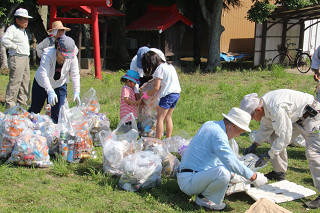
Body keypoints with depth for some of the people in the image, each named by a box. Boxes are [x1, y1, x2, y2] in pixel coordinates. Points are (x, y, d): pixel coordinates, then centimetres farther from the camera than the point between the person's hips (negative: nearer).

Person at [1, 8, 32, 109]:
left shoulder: (23, 30, 20)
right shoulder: (12, 29, -10)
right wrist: (15, 46, -19)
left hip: (25, 58, 10)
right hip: (17, 58, -10)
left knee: (26, 81, 12)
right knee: (15, 82, -9)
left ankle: (22, 102, 21)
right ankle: (10, 104, -2)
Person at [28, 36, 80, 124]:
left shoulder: (73, 58, -21)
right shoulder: (47, 54, -32)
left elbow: (75, 75, -20)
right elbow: (43, 74, -40)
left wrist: (76, 92, -35)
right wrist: (50, 92, -52)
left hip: (60, 85, 2)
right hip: (42, 84, -2)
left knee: (57, 113, -8)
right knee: (35, 109, 12)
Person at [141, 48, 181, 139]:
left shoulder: (160, 68, -10)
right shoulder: (168, 65, 16)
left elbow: (156, 87, -11)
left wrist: (147, 95, 2)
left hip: (168, 94, -9)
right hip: (176, 93, 9)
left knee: (160, 118, -3)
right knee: (168, 117, 14)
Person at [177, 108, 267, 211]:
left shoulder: (210, 125, 11)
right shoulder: (218, 134, -20)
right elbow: (231, 161, -28)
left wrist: (231, 174, 28)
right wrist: (253, 177, -18)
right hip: (187, 181, -10)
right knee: (223, 172, -34)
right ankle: (204, 198, -8)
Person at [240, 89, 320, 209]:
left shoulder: (277, 109, -34)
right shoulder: (264, 106, -4)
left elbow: (285, 136, -30)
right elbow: (266, 128, 13)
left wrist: (269, 155, -24)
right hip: (296, 118, 10)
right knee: (275, 138, 12)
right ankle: (279, 172, 26)